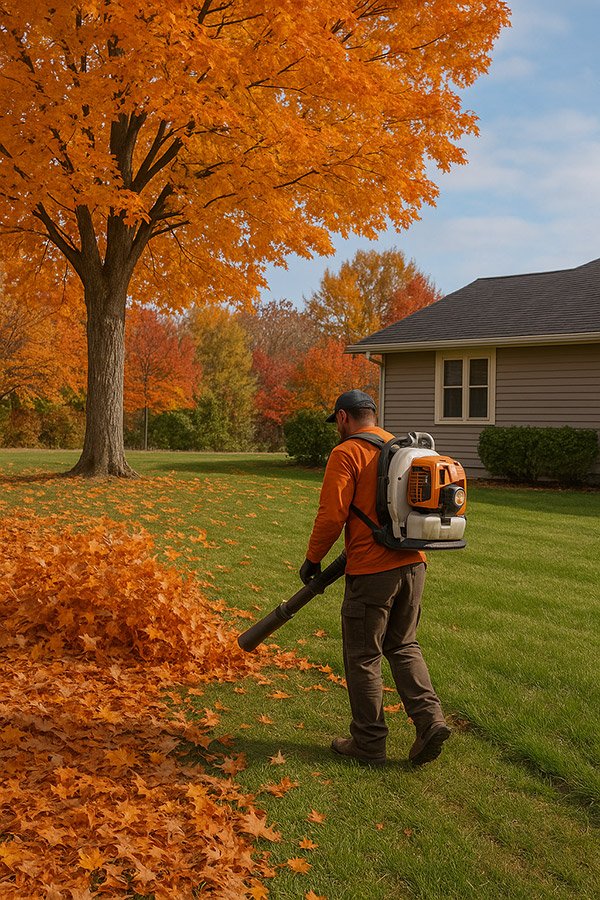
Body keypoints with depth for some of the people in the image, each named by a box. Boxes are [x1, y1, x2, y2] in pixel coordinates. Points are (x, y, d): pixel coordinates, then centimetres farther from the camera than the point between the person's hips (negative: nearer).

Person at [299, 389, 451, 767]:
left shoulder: (346, 453, -9)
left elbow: (332, 515, -15)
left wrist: (313, 559, -1)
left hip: (371, 571, -7)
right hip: (413, 565, 7)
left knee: (363, 657, 6)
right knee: (404, 646, 20)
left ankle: (369, 743, 15)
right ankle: (430, 719, 6)